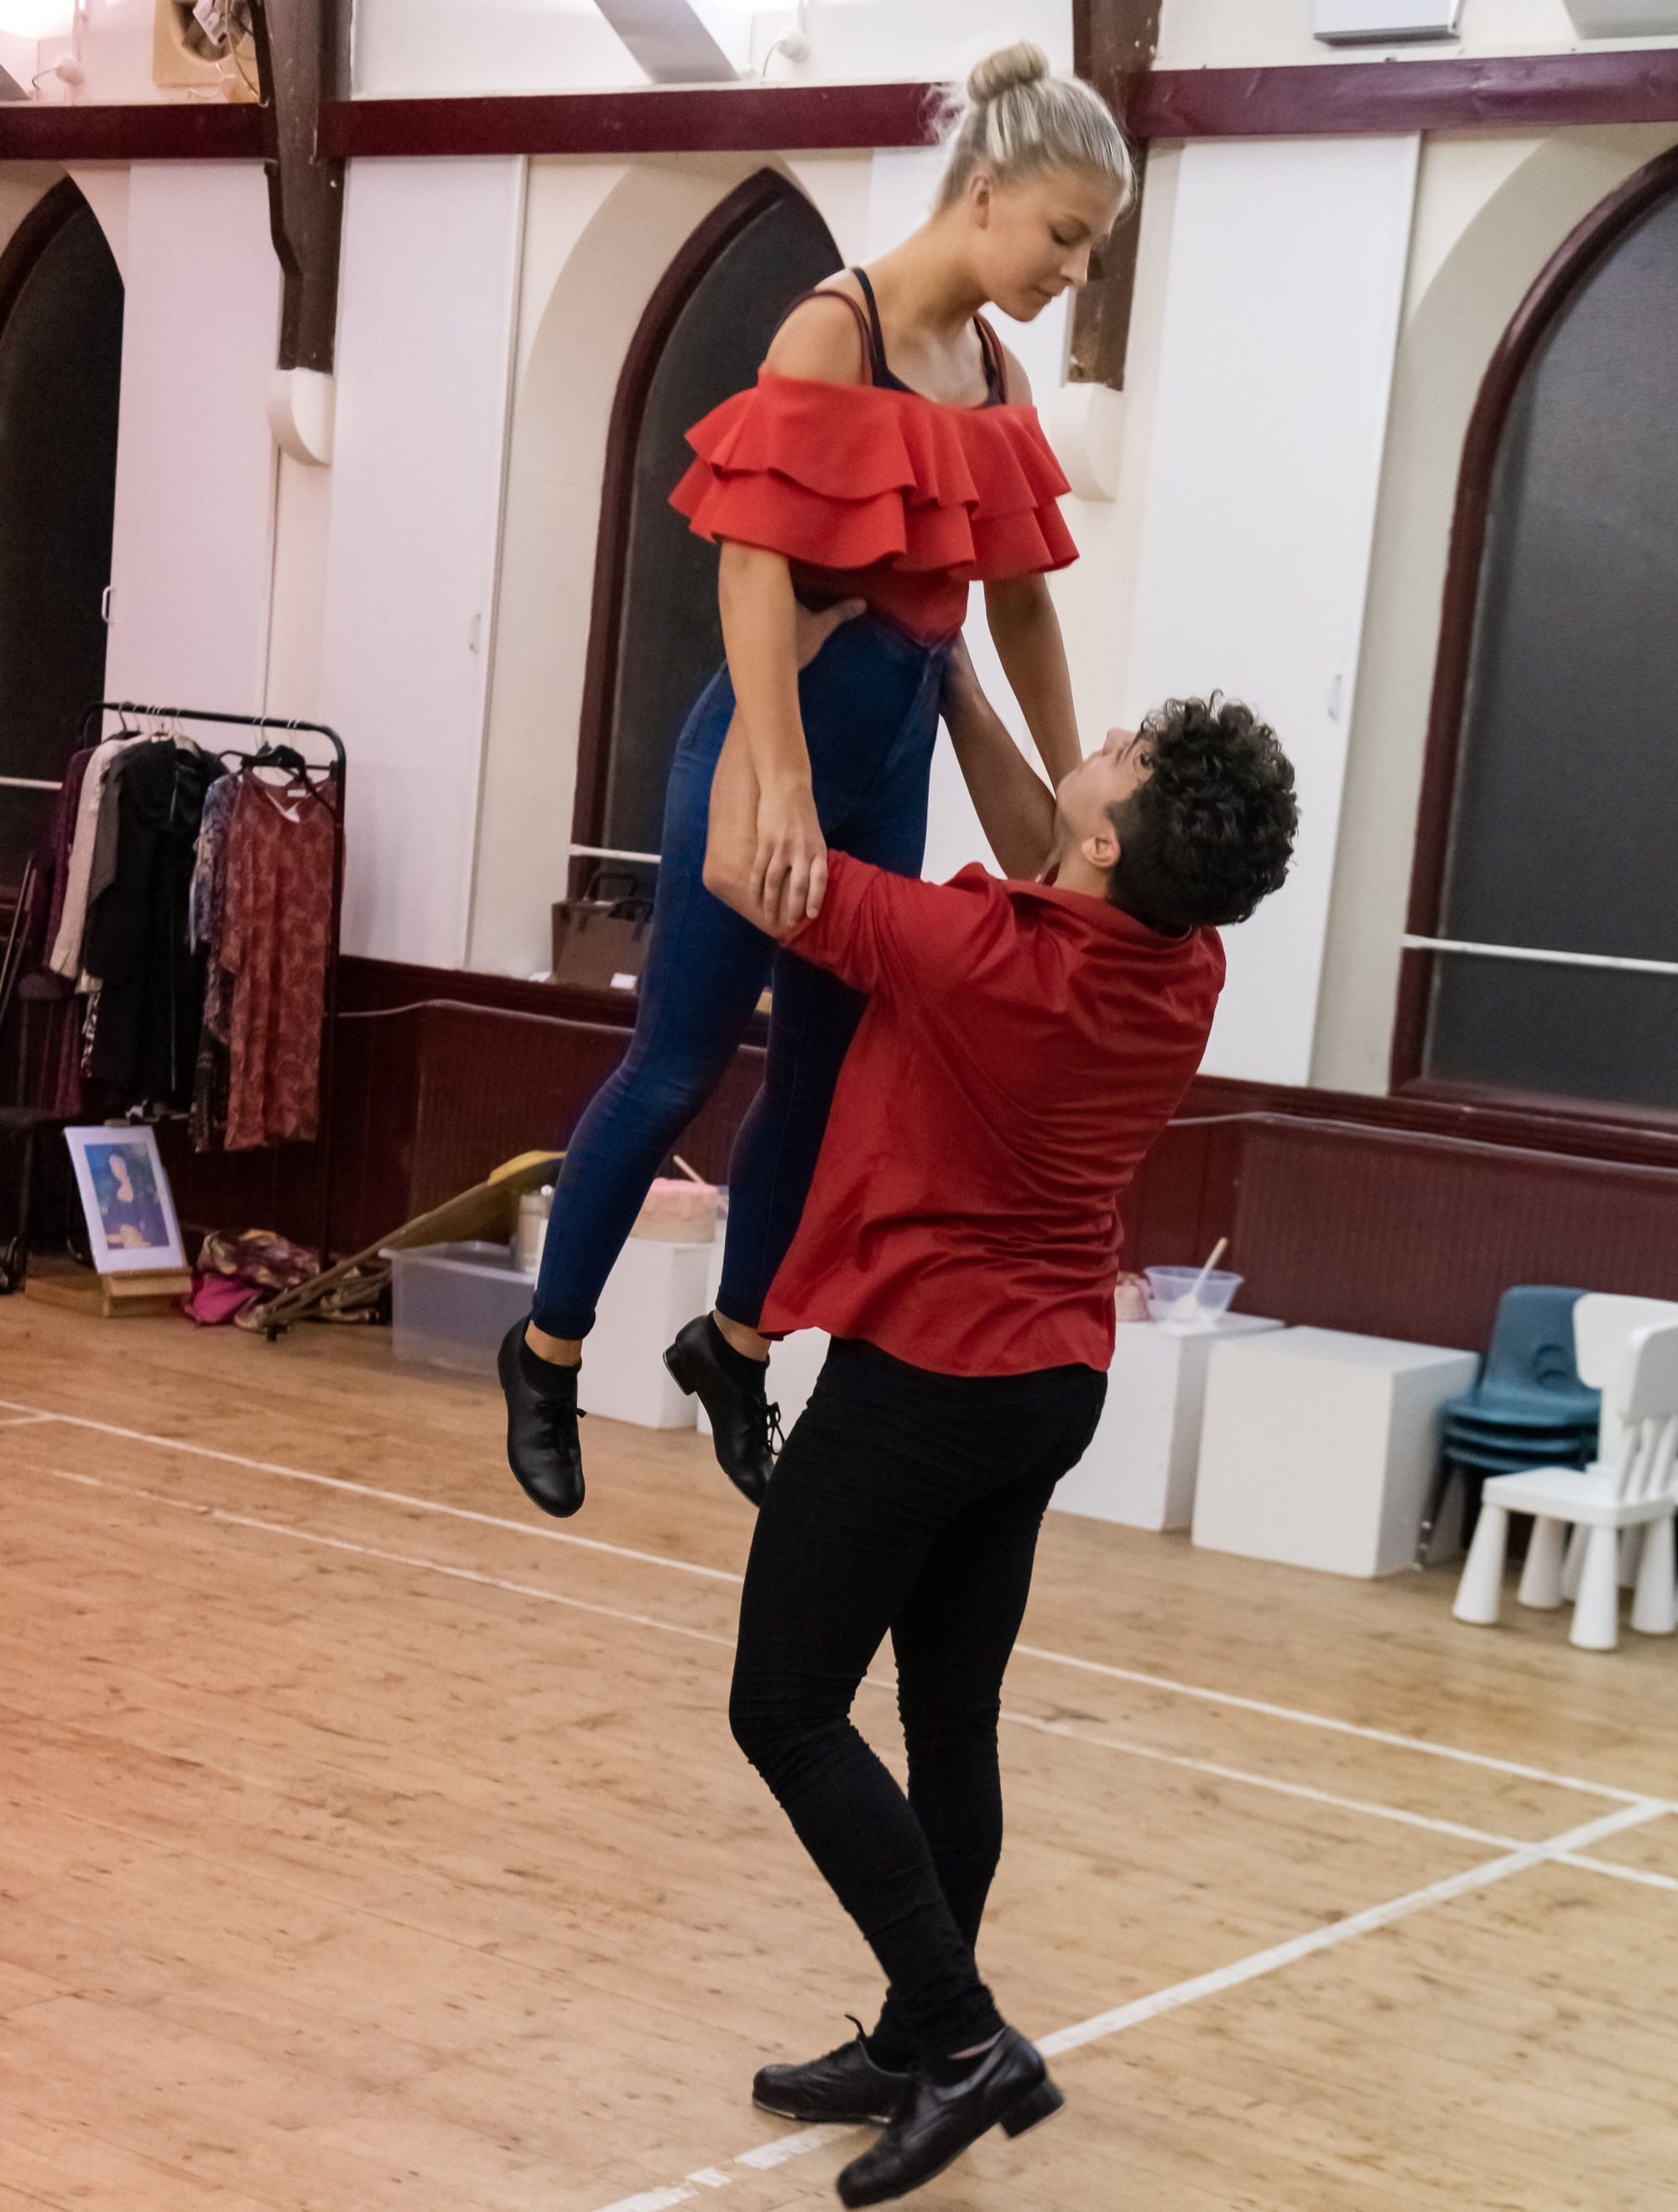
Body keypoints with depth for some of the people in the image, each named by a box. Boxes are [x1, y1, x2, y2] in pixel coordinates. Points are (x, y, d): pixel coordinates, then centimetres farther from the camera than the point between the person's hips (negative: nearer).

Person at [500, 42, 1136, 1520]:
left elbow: (1021, 602, 15)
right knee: (680, 1066, 1)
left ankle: (734, 1344, 32)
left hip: (899, 755, 7)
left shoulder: (995, 373, 9)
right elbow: (758, 562, -23)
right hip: (783, 735, -7)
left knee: (824, 1073, 14)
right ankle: (548, 1351, 18)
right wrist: (780, 788, -30)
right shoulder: (836, 330, -14)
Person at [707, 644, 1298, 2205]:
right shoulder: (1180, 965, -4)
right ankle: (916, 2049, 22)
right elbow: (1046, 860, 17)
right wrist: (945, 674, 16)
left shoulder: (978, 955, -25)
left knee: (787, 1713, 1)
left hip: (919, 1376, -7)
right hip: (1051, 1381, 7)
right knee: (951, 1723, 14)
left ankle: (962, 2039, -4)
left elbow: (739, 862, -13)